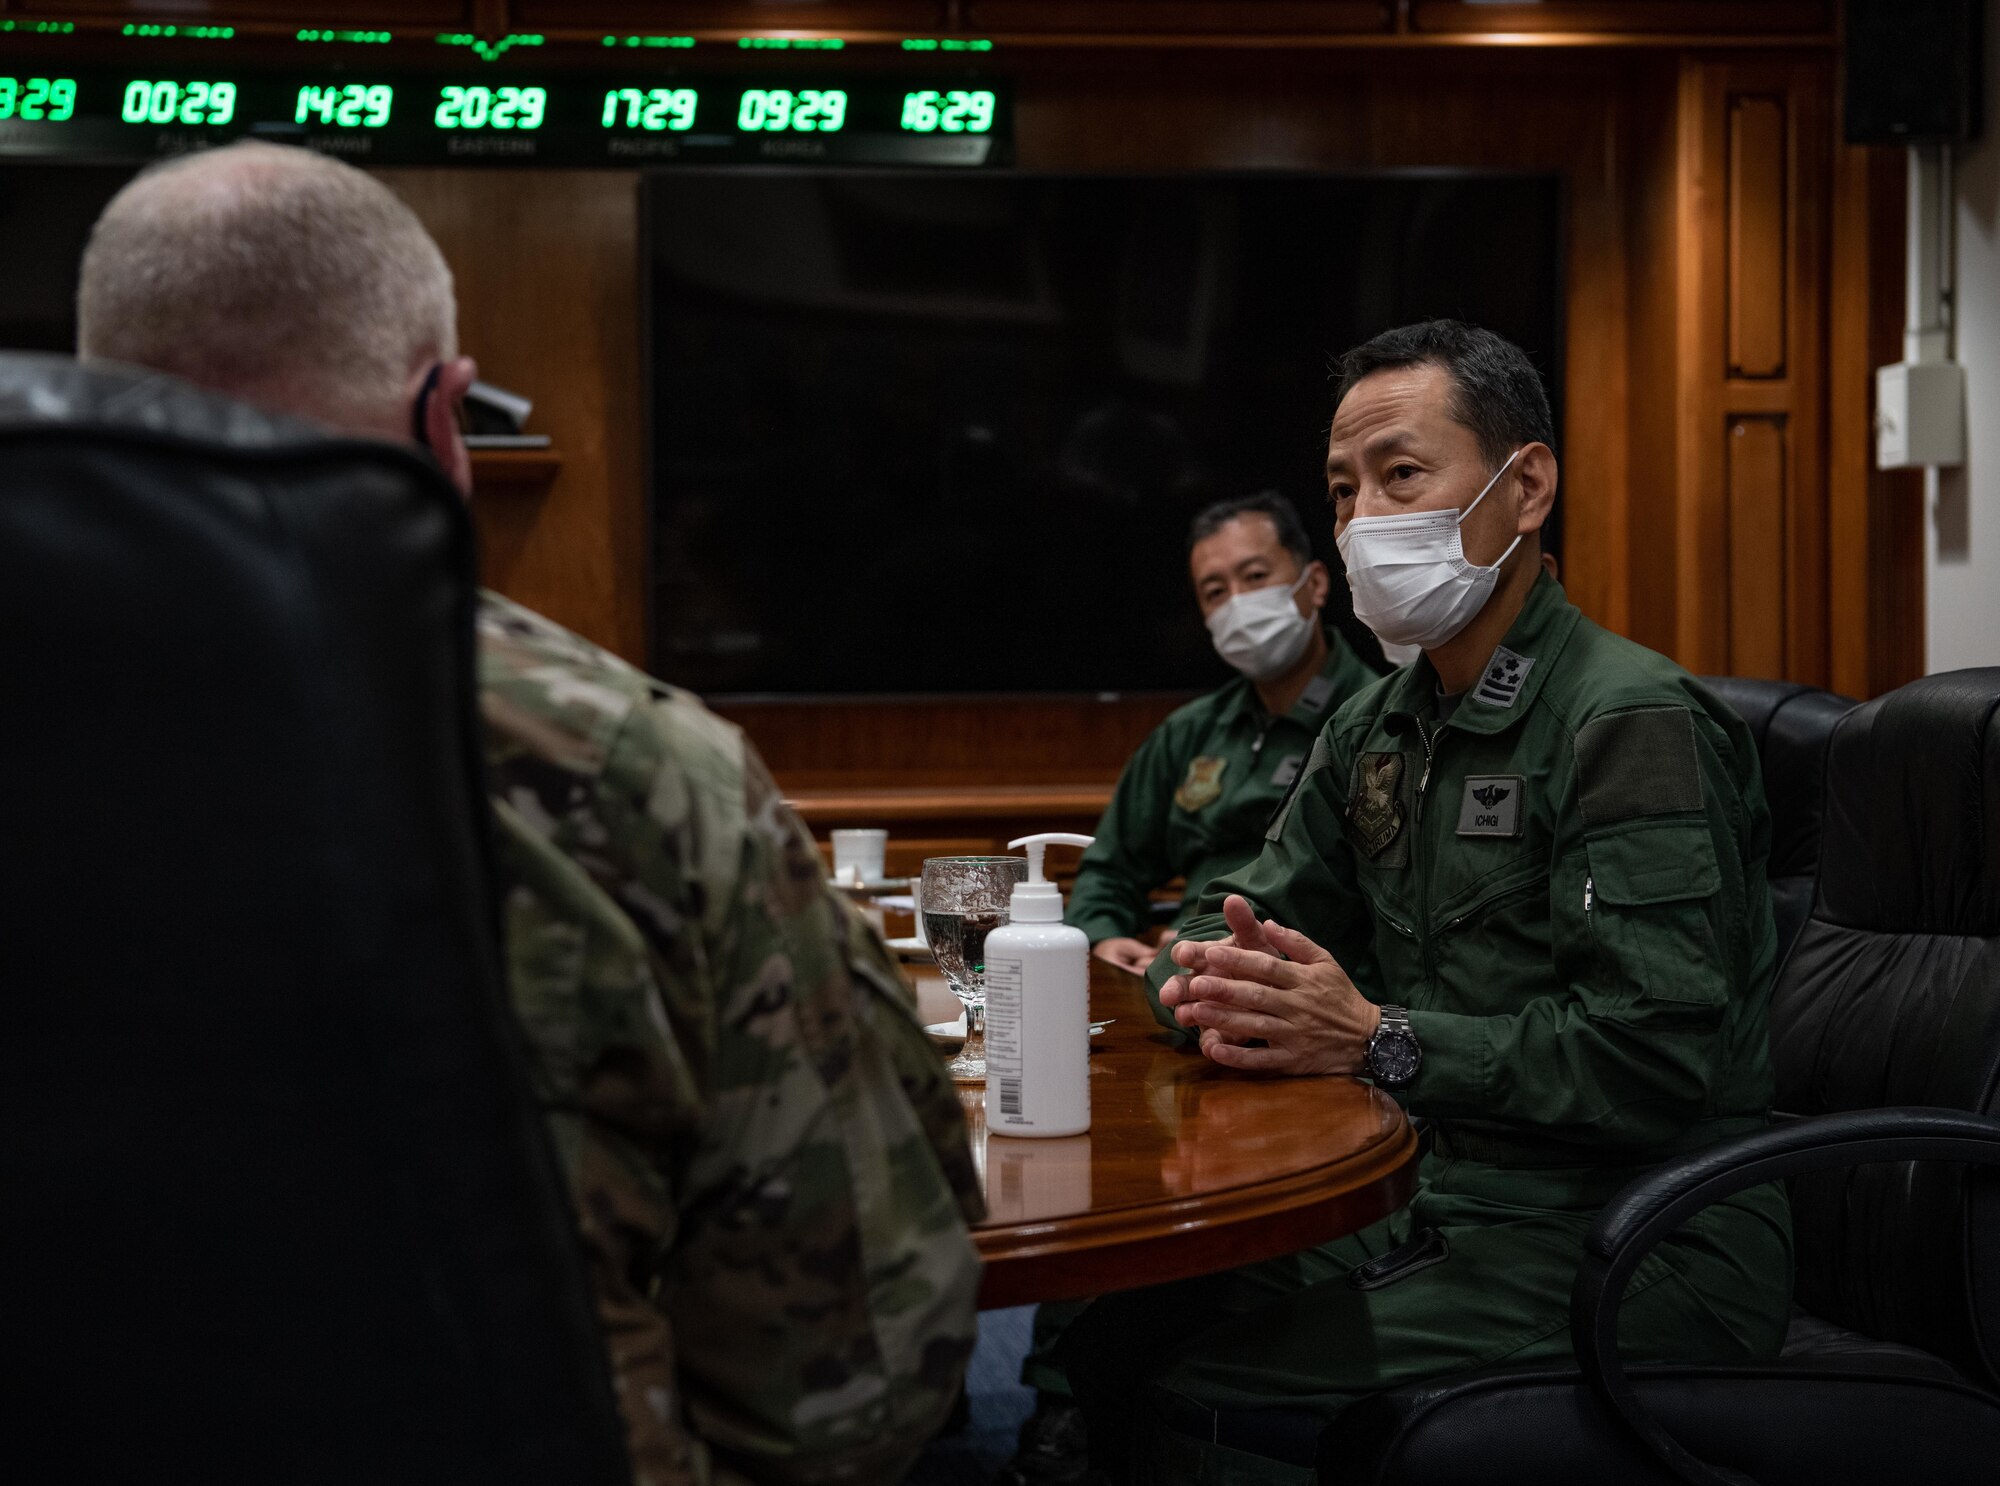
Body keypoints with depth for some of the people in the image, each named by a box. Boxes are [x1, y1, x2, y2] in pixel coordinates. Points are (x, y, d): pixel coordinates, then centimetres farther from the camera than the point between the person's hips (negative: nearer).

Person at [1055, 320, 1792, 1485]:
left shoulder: (1632, 724, -13)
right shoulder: (1375, 732, 15)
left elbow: (1657, 1055, -22)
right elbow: (1238, 919, 16)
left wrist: (1378, 1039, -23)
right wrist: (1210, 984, -8)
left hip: (1625, 1237, -7)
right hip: (1429, 1193, 8)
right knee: (1098, 1333, -10)